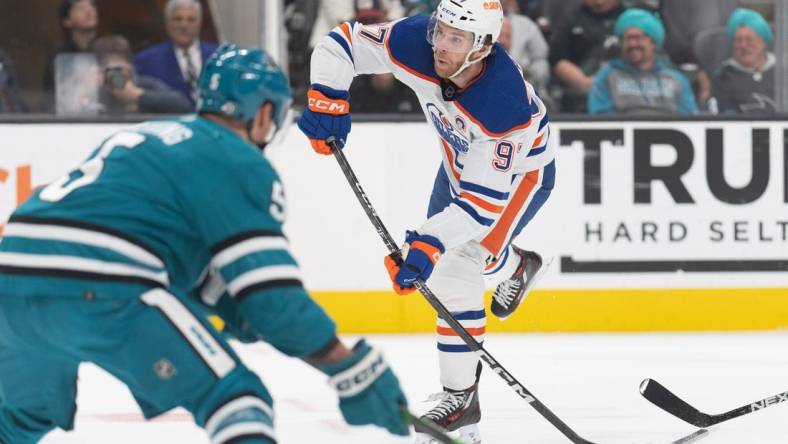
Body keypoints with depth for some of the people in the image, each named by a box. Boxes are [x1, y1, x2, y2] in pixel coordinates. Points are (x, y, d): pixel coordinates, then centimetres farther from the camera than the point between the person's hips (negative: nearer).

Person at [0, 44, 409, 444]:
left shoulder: (143, 138, 28)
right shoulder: (240, 164, 4)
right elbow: (274, 297, -5)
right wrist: (357, 375, 0)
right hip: (101, 291, -8)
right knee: (234, 398, -2)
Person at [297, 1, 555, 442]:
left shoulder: (504, 104, -44)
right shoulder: (415, 42, -31)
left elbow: (484, 200, -41)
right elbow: (341, 44, -16)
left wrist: (431, 244, -49)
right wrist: (328, 99, -31)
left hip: (521, 171, -7)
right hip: (464, 157, 7)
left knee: (455, 266, -21)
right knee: (435, 248, 18)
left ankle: (461, 397, -9)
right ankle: (519, 266, 47)